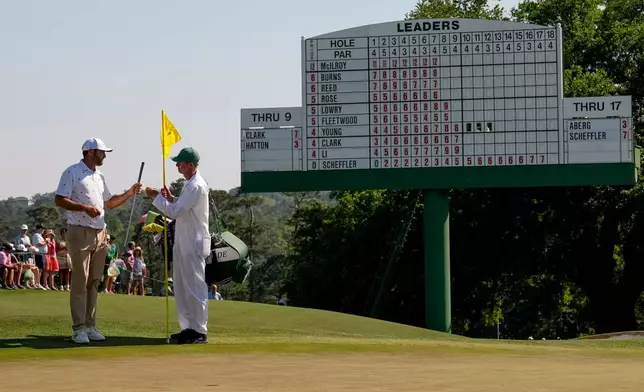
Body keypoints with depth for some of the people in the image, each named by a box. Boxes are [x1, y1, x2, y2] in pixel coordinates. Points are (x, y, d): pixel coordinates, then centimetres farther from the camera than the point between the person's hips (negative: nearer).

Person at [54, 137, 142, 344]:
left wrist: (129, 193, 13)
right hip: (80, 232, -8)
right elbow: (60, 200, -11)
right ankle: (79, 328, -6)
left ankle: (90, 325, 12)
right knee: (80, 281, -7)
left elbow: (109, 202, 27)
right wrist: (85, 208, -22)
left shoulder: (99, 177, 18)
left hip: (100, 233, 8)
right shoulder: (72, 172, -5)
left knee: (94, 281, 8)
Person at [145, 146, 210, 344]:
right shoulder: (189, 184, 13)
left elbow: (175, 212, -22)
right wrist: (170, 198, 8)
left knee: (195, 287, -6)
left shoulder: (196, 186, -19)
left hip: (194, 244, -11)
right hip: (184, 243, 11)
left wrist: (156, 197, -13)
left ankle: (200, 331, -2)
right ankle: (189, 327, 20)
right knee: (181, 287, 14)